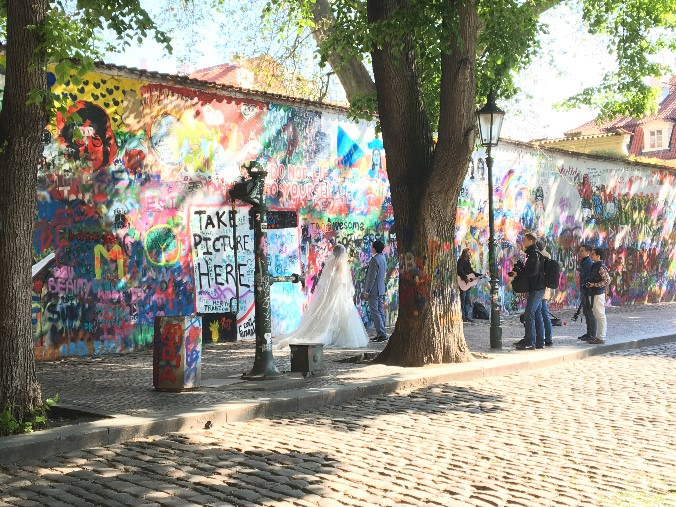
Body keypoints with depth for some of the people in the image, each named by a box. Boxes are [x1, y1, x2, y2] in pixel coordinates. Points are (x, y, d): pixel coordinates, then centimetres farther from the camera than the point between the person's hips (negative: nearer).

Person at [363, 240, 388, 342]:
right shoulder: (382, 258, 11)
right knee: (380, 312, 12)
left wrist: (367, 291, -16)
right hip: (381, 289, 10)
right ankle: (381, 334, 16)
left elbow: (372, 277, -19)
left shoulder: (375, 259, -18)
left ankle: (382, 334, -9)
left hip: (374, 290, -10)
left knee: (374, 312, -7)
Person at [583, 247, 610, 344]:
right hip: (594, 294, 10)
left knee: (600, 316, -5)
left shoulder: (601, 267, -15)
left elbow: (607, 281, -19)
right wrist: (589, 283, 10)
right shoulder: (595, 266, 14)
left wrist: (594, 285, -19)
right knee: (597, 315, 14)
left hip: (598, 294, -10)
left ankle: (601, 338, -1)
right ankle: (598, 336, 21)